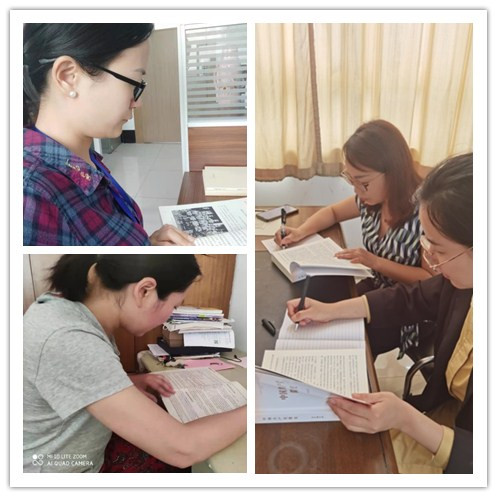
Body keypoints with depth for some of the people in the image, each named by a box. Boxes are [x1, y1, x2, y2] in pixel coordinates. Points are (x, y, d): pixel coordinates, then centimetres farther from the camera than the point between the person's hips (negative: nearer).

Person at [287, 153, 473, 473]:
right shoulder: (462, 281, -13)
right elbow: (411, 299, 9)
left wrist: (406, 420, -35)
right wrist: (330, 311, 6)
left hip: (458, 452, -5)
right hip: (444, 415, 5)